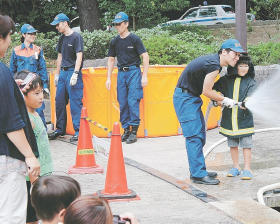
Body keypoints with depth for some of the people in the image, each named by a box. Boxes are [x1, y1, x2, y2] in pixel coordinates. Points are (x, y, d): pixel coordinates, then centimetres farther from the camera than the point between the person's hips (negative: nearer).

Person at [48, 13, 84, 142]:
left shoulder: (76, 37, -8)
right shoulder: (62, 38, 16)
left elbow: (79, 56, -13)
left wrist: (75, 74, -19)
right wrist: (57, 74, 18)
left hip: (73, 72, -8)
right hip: (63, 72, 8)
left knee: (75, 102, -8)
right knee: (59, 101, 10)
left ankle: (78, 130, -4)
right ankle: (60, 129, 21)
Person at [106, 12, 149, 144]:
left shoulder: (134, 39, -4)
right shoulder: (114, 42, 11)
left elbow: (145, 56, -6)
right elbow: (111, 59, 18)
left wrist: (144, 76, -12)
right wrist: (108, 78, 11)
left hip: (133, 71, -5)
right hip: (121, 73, 5)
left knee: (133, 101, -11)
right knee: (122, 103, 4)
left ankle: (134, 131, -6)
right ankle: (126, 130, 13)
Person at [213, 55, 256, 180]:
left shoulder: (250, 82, 0)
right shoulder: (225, 80, 5)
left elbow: (250, 95, -15)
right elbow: (212, 89, 15)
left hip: (244, 118, -3)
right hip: (229, 117, 3)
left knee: (246, 144, -1)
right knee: (232, 144, 11)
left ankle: (247, 169, 8)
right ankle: (236, 167, 24)